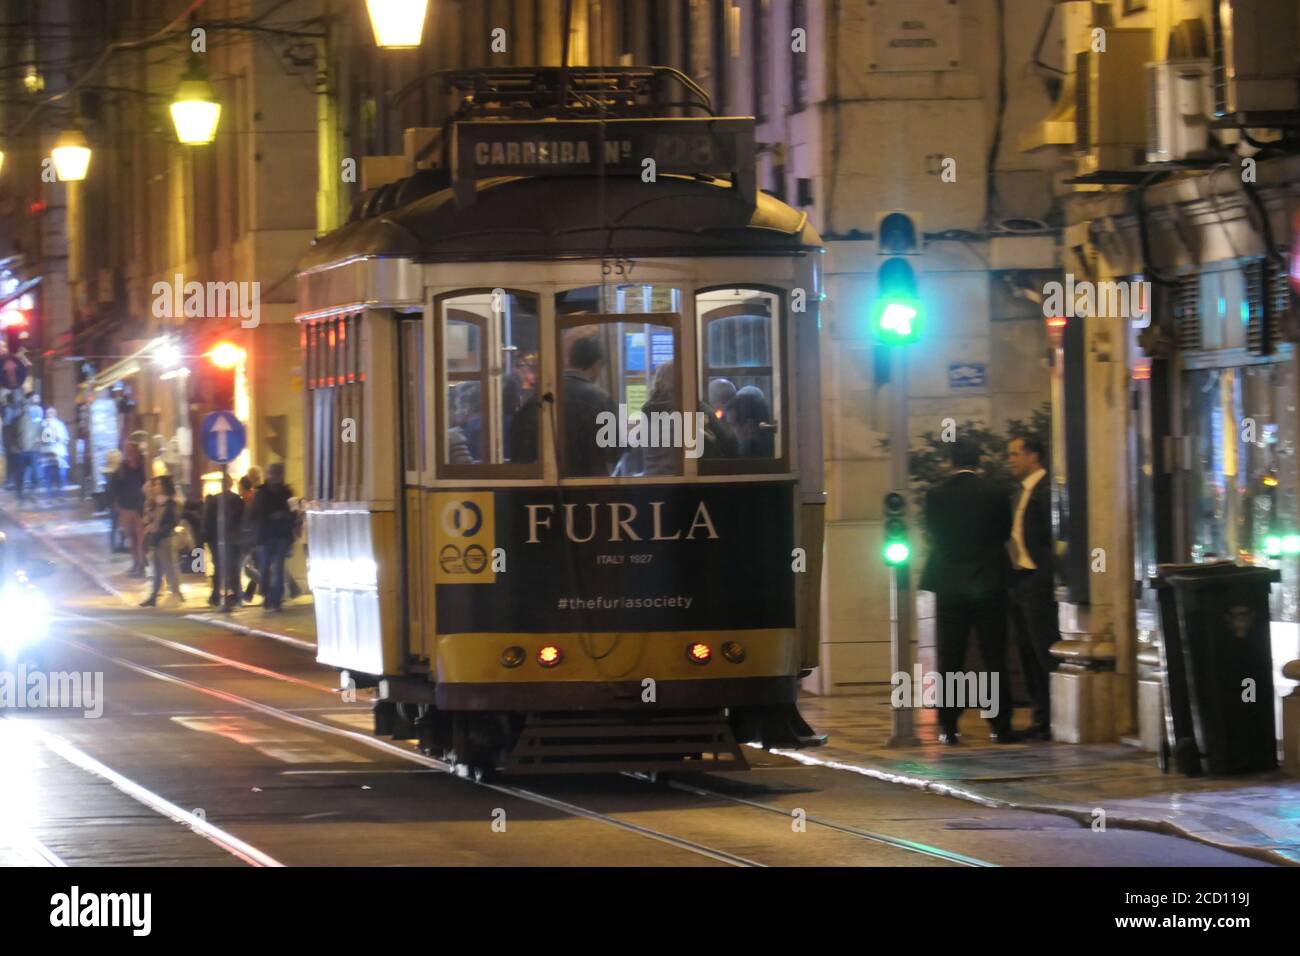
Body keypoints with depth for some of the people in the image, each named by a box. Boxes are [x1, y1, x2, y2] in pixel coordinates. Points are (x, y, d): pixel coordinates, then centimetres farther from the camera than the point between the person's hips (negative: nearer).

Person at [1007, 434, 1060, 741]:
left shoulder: (1046, 491, -12)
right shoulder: (1021, 491, 17)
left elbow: (1054, 537, -17)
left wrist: (1050, 580, -19)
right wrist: (1011, 577, 11)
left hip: (1038, 581, -10)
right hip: (1020, 582, 10)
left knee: (1046, 653, -8)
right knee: (1029, 654, 11)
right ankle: (1041, 718, 16)